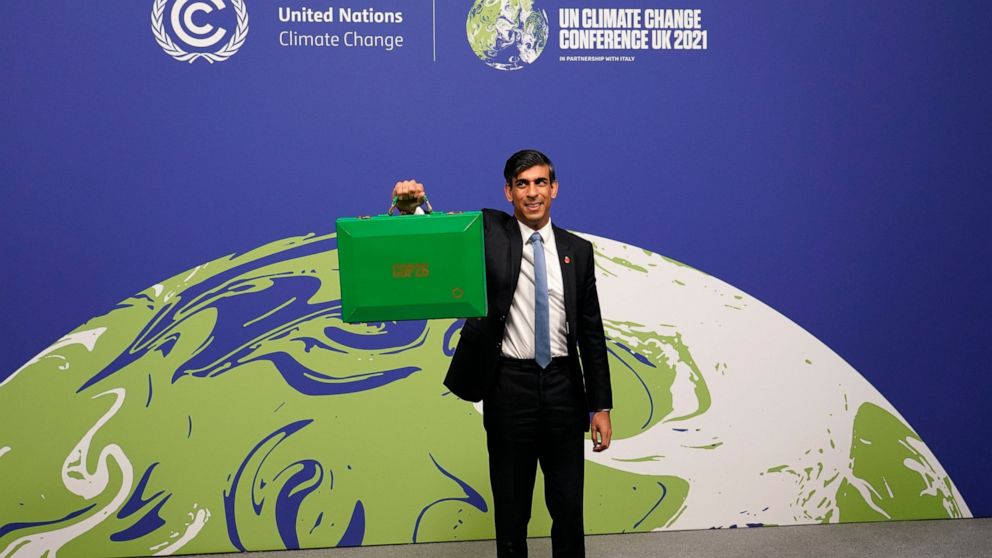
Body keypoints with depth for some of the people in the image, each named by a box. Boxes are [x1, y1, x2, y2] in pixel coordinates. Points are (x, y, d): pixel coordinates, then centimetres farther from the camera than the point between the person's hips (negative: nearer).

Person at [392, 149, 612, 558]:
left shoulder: (577, 250, 7)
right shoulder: (488, 232, 0)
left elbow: (591, 331, 7)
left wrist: (600, 405, 5)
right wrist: (410, 208, -37)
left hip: (563, 385, 2)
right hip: (510, 385, -2)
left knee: (569, 506, 11)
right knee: (511, 508, 10)